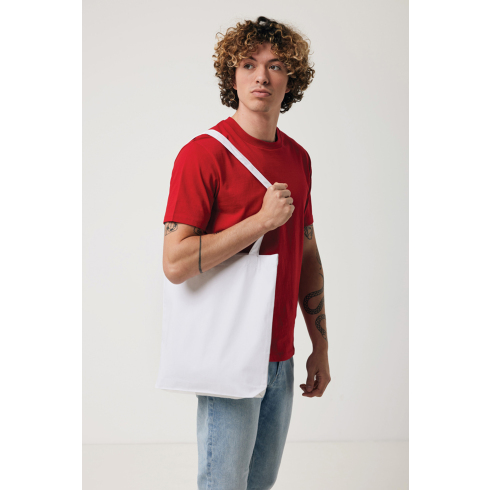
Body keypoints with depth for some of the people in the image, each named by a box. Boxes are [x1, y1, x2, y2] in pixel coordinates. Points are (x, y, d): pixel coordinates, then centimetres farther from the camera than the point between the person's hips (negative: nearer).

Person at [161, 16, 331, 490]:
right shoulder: (203, 153, -13)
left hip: (281, 356, 7)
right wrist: (262, 221, -20)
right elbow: (175, 263, -19)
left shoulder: (298, 157, 9)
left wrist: (320, 347, 14)